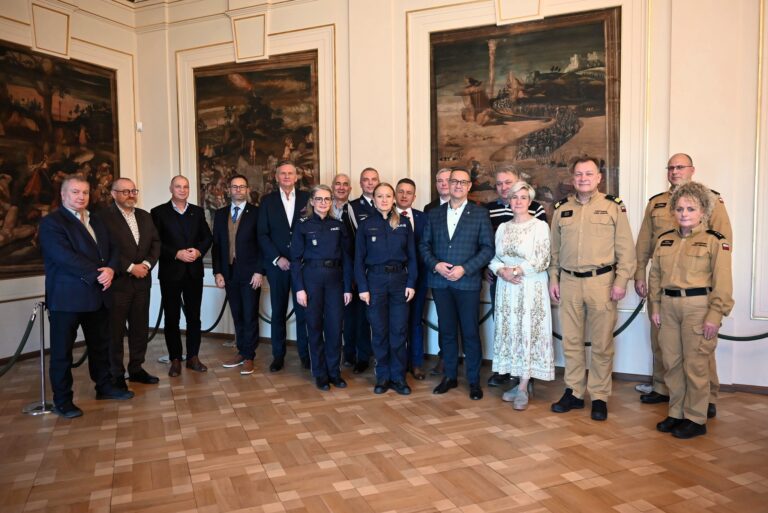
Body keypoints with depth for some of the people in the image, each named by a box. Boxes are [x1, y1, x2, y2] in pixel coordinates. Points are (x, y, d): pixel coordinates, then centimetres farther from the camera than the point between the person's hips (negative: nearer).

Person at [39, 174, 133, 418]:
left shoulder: (96, 221, 16)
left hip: (98, 295, 7)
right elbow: (65, 256, -20)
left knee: (101, 345, 16)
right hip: (67, 297, -7)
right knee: (62, 350, 3)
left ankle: (104, 386, 31)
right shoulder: (51, 222, -8)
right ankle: (62, 400, 13)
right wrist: (97, 274, -19)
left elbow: (112, 248, 9)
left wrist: (111, 269, -11)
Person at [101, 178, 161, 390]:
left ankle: (136, 368, 25)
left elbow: (155, 243, 9)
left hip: (142, 281, 6)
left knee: (141, 328, 11)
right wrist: (130, 267, -15)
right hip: (117, 282, -6)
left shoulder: (144, 216, 13)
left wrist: (147, 264, -7)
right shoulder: (104, 216, -7)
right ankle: (116, 375, 15)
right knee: (115, 330, 4)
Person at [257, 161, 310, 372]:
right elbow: (263, 234, 2)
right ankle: (278, 355, 18)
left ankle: (305, 353, 15)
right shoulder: (267, 200, 6)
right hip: (277, 264, 1)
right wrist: (277, 258, -8)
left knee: (303, 310, 3)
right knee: (278, 311, 8)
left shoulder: (307, 198, 5)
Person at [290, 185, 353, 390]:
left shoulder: (339, 226, 7)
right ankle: (320, 374, 18)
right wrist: (299, 288, -8)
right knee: (315, 326, 6)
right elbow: (296, 259, 0)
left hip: (335, 277, 2)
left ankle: (334, 372, 18)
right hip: (312, 277, -1)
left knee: (335, 326, 2)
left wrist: (348, 288, 2)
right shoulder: (303, 226, 2)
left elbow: (346, 258, 7)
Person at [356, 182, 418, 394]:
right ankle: (383, 376, 19)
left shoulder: (404, 223, 4)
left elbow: (412, 255, 4)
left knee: (399, 331, 3)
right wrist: (362, 287, -6)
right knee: (379, 331, 6)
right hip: (375, 279, 0)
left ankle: (398, 377, 15)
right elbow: (359, 259, 1)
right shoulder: (366, 225, 2)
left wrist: (411, 283, -3)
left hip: (400, 279, 1)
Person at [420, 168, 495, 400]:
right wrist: (435, 264, -9)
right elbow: (424, 245, 9)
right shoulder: (434, 214, 10)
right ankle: (450, 376, 24)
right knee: (447, 331, 11)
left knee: (470, 332, 3)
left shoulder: (480, 213, 1)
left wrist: (464, 269, -14)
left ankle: (474, 381, 16)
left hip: (467, 281, -3)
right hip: (440, 281, 3)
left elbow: (488, 248, -4)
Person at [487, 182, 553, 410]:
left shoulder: (540, 226, -4)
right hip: (507, 288, 5)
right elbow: (493, 257, 9)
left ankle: (523, 389, 2)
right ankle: (521, 382, 17)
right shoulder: (502, 227, 11)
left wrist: (516, 270, -14)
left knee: (528, 333, -3)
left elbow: (542, 261, -11)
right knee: (511, 332, 6)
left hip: (530, 288, -5)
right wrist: (502, 272, -10)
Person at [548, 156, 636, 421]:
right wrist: (553, 279, 9)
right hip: (569, 282, 3)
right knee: (571, 341, 9)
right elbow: (554, 249, 13)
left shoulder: (613, 206, 0)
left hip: (601, 282, -3)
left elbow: (625, 248, -2)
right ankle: (574, 392, 22)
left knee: (601, 344, 4)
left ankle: (600, 397, 16)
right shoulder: (562, 209, 10)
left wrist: (621, 281, -8)